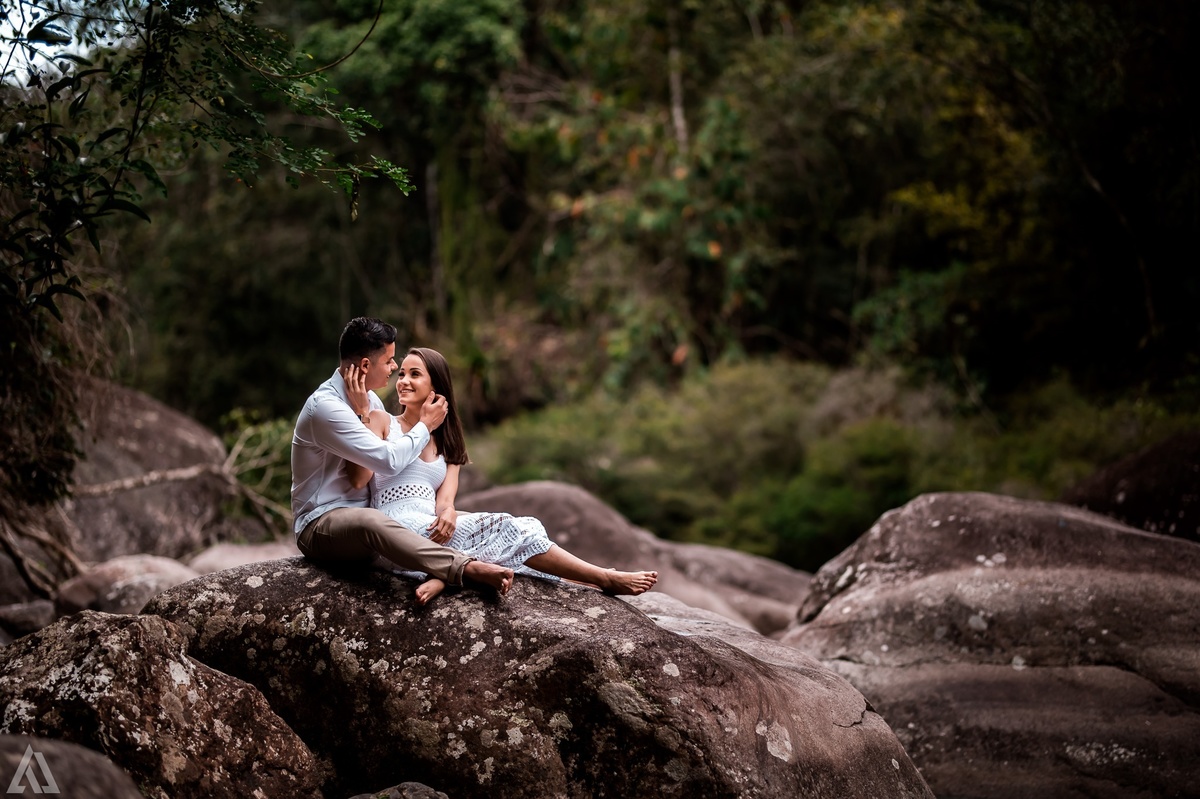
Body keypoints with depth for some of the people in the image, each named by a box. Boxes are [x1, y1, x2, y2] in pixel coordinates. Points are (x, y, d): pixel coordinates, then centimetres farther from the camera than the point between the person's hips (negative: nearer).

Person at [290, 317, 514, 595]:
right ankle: (469, 568, -53)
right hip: (320, 526, -10)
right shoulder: (325, 407, -20)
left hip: (366, 511, 10)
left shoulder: (369, 399, 11)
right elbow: (389, 460, -24)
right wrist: (425, 425, -10)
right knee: (370, 521, -42)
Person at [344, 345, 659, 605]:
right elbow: (359, 478, -10)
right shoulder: (382, 423, 8)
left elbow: (444, 499, 4)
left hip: (432, 527, 6)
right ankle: (606, 579, -12)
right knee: (507, 529, -16)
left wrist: (447, 513, -21)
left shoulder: (446, 442, 22)